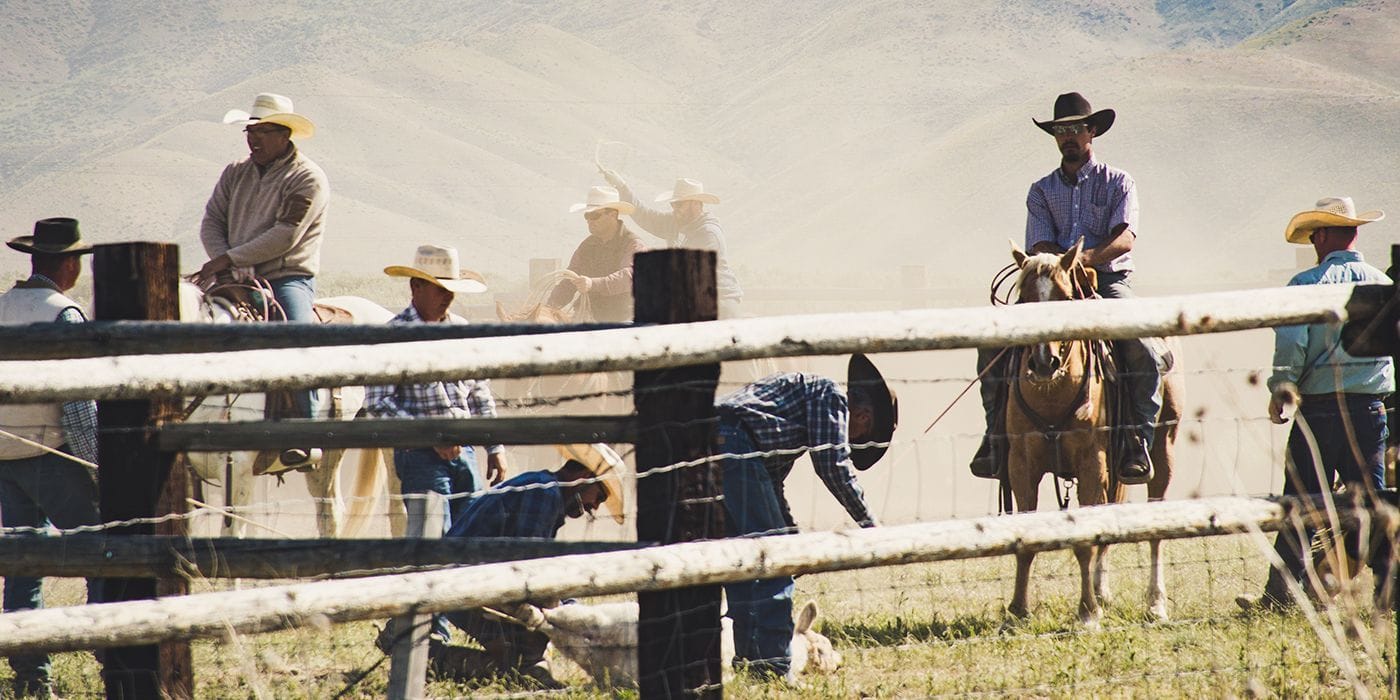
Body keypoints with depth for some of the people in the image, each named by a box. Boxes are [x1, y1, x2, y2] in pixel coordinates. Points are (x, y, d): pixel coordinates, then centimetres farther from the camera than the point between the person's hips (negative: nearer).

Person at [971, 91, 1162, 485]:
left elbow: (1125, 238, -10)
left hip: (1109, 281, -3)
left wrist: (1090, 257, -30)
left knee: (1143, 351, -31)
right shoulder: (1042, 191, 14)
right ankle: (998, 434, -10)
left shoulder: (1118, 183, 6)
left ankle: (1138, 440, -23)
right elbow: (1040, 246, 1)